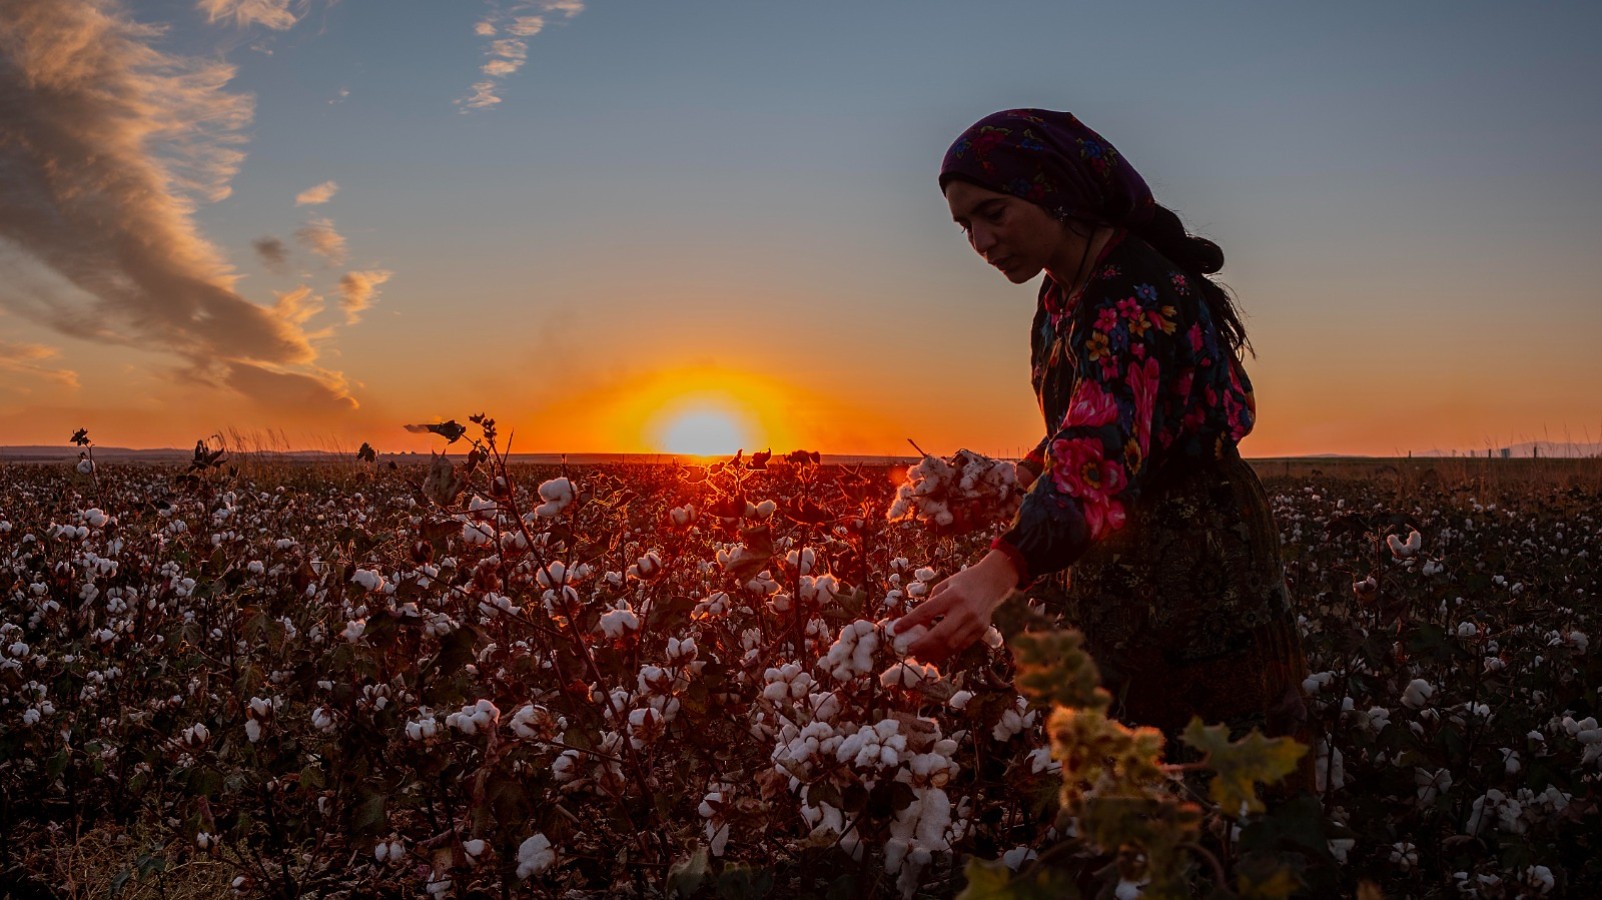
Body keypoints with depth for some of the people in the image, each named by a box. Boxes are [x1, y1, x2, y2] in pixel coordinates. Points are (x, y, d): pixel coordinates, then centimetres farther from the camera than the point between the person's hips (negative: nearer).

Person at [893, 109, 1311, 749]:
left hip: (1196, 578, -9)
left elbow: (1101, 456, -41)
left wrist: (999, 572, -56)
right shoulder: (1062, 294, 5)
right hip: (1112, 585, 9)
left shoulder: (1135, 298, -25)